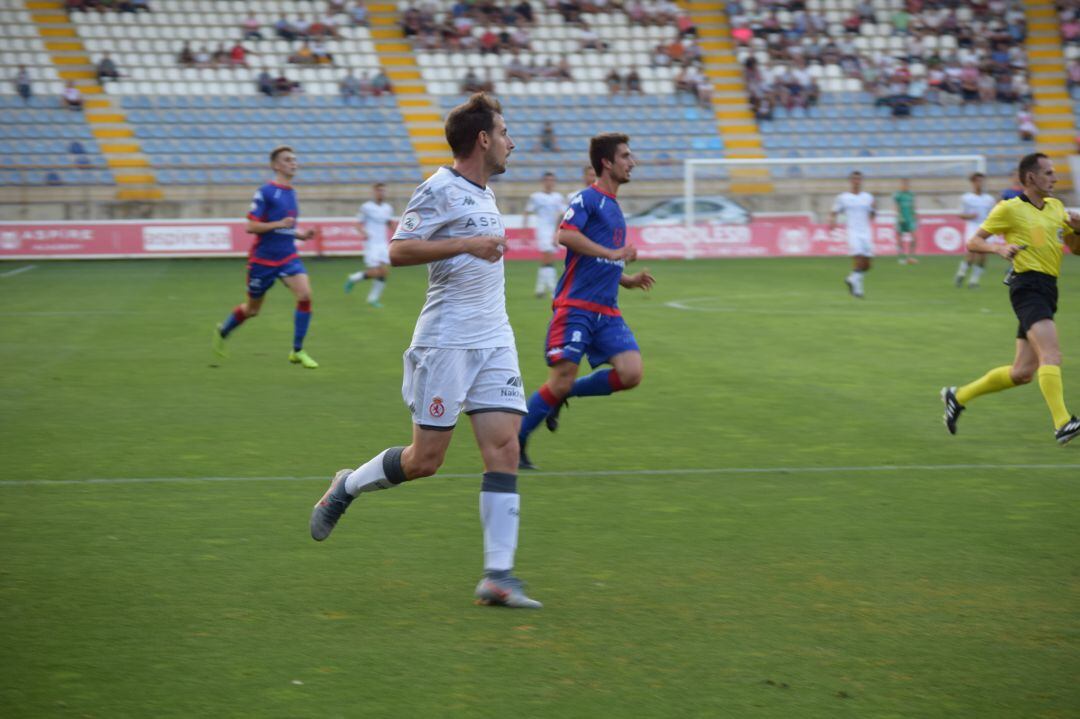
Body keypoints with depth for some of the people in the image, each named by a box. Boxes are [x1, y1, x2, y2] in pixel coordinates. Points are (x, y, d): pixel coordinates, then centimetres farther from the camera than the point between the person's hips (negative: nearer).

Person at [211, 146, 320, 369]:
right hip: (263, 258, -5)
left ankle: (297, 351, -11)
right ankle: (222, 332, 41)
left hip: (288, 256, 5)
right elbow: (251, 226, -16)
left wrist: (301, 234, 4)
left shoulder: (291, 193, 10)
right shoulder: (265, 192, -12)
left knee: (305, 294, -20)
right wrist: (279, 224, -26)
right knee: (252, 309, 9)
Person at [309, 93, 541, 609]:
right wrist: (466, 244, -23)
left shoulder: (484, 194, 17)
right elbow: (398, 250, -18)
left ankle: (498, 576, -8)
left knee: (504, 450, -6)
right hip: (445, 343, -8)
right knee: (425, 460, -4)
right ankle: (346, 488, 24)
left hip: (494, 343, 8)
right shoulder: (441, 190, -10)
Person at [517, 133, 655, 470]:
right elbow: (565, 235, -24)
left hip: (606, 312, 7)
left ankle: (564, 394, 10)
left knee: (631, 373, -11)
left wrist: (629, 279, 16)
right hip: (575, 306, -7)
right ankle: (515, 443, 7)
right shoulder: (587, 198, -5)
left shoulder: (613, 207, 21)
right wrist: (611, 253, -23)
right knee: (561, 380, -10)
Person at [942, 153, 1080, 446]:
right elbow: (973, 242, 2)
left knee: (1022, 372, 9)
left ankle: (958, 396, 23)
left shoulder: (1056, 207, 17)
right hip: (1027, 286, -8)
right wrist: (998, 247, -18)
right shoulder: (1009, 209, -2)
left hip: (1047, 290, 8)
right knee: (1051, 355, -24)